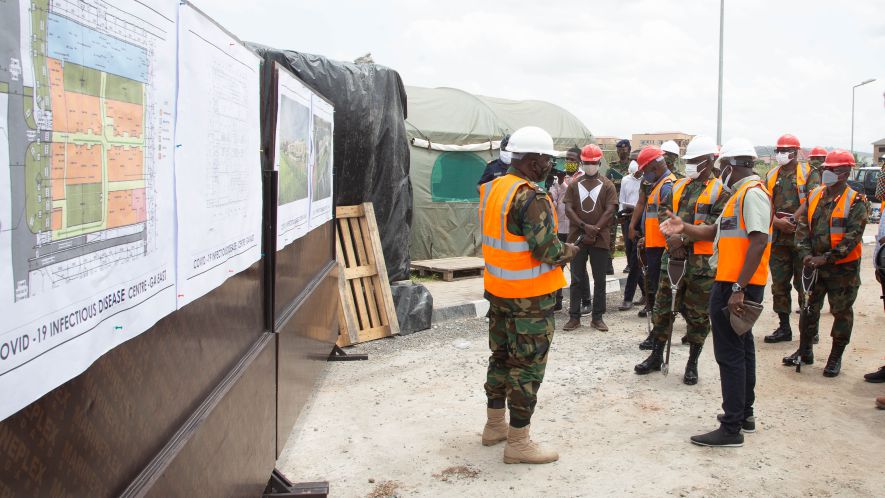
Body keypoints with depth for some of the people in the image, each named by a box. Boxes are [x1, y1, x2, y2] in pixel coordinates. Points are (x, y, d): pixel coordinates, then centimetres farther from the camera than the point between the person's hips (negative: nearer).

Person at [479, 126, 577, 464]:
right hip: (529, 297, -9)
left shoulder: (492, 189, 6)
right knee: (528, 364, 1)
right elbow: (547, 249, -24)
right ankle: (517, 443, 9)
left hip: (498, 290, 9)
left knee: (501, 356, 20)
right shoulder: (532, 198, -21)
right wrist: (568, 251, -3)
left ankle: (495, 426, 33)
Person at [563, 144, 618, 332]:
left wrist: (594, 231, -13)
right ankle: (574, 317, 10)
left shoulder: (607, 185, 4)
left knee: (599, 280, 4)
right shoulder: (574, 185, 9)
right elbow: (568, 209, 0)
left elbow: (610, 211, -5)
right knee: (577, 279, 4)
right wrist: (585, 226, -15)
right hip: (577, 237, 1)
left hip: (599, 239, -1)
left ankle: (597, 317, 12)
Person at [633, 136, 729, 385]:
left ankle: (692, 364, 19)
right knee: (663, 307, 11)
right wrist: (672, 238, -11)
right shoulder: (678, 187, 12)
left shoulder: (720, 192, -4)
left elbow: (714, 227, -14)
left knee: (697, 314, 6)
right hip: (674, 255, 5)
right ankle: (656, 356, 25)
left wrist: (684, 240, -18)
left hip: (701, 261, -4)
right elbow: (664, 214, 7)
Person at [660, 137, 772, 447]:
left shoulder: (752, 192, -15)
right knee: (741, 348, 19)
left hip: (736, 287, -11)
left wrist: (738, 288, -27)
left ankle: (731, 429, 0)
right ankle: (744, 414, 33)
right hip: (733, 284, 11)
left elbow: (759, 242, -23)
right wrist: (684, 228, 6)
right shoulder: (740, 193, 18)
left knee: (730, 354, -6)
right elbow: (718, 232, 19)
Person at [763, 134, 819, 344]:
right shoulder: (772, 175, 14)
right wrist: (777, 221, -9)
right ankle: (784, 327, 17)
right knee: (779, 283, 8)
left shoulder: (807, 172, 0)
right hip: (778, 237, 5)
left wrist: (795, 220, -19)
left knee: (803, 283, -2)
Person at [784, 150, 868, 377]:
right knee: (809, 308, 12)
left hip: (843, 267, -5)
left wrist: (827, 257, -22)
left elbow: (852, 237, -17)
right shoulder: (814, 196, 6)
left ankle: (836, 357, 18)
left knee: (842, 312, 6)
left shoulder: (856, 202, -10)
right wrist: (805, 254, -9)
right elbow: (803, 228, 5)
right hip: (815, 265, 5)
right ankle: (805, 351, 26)